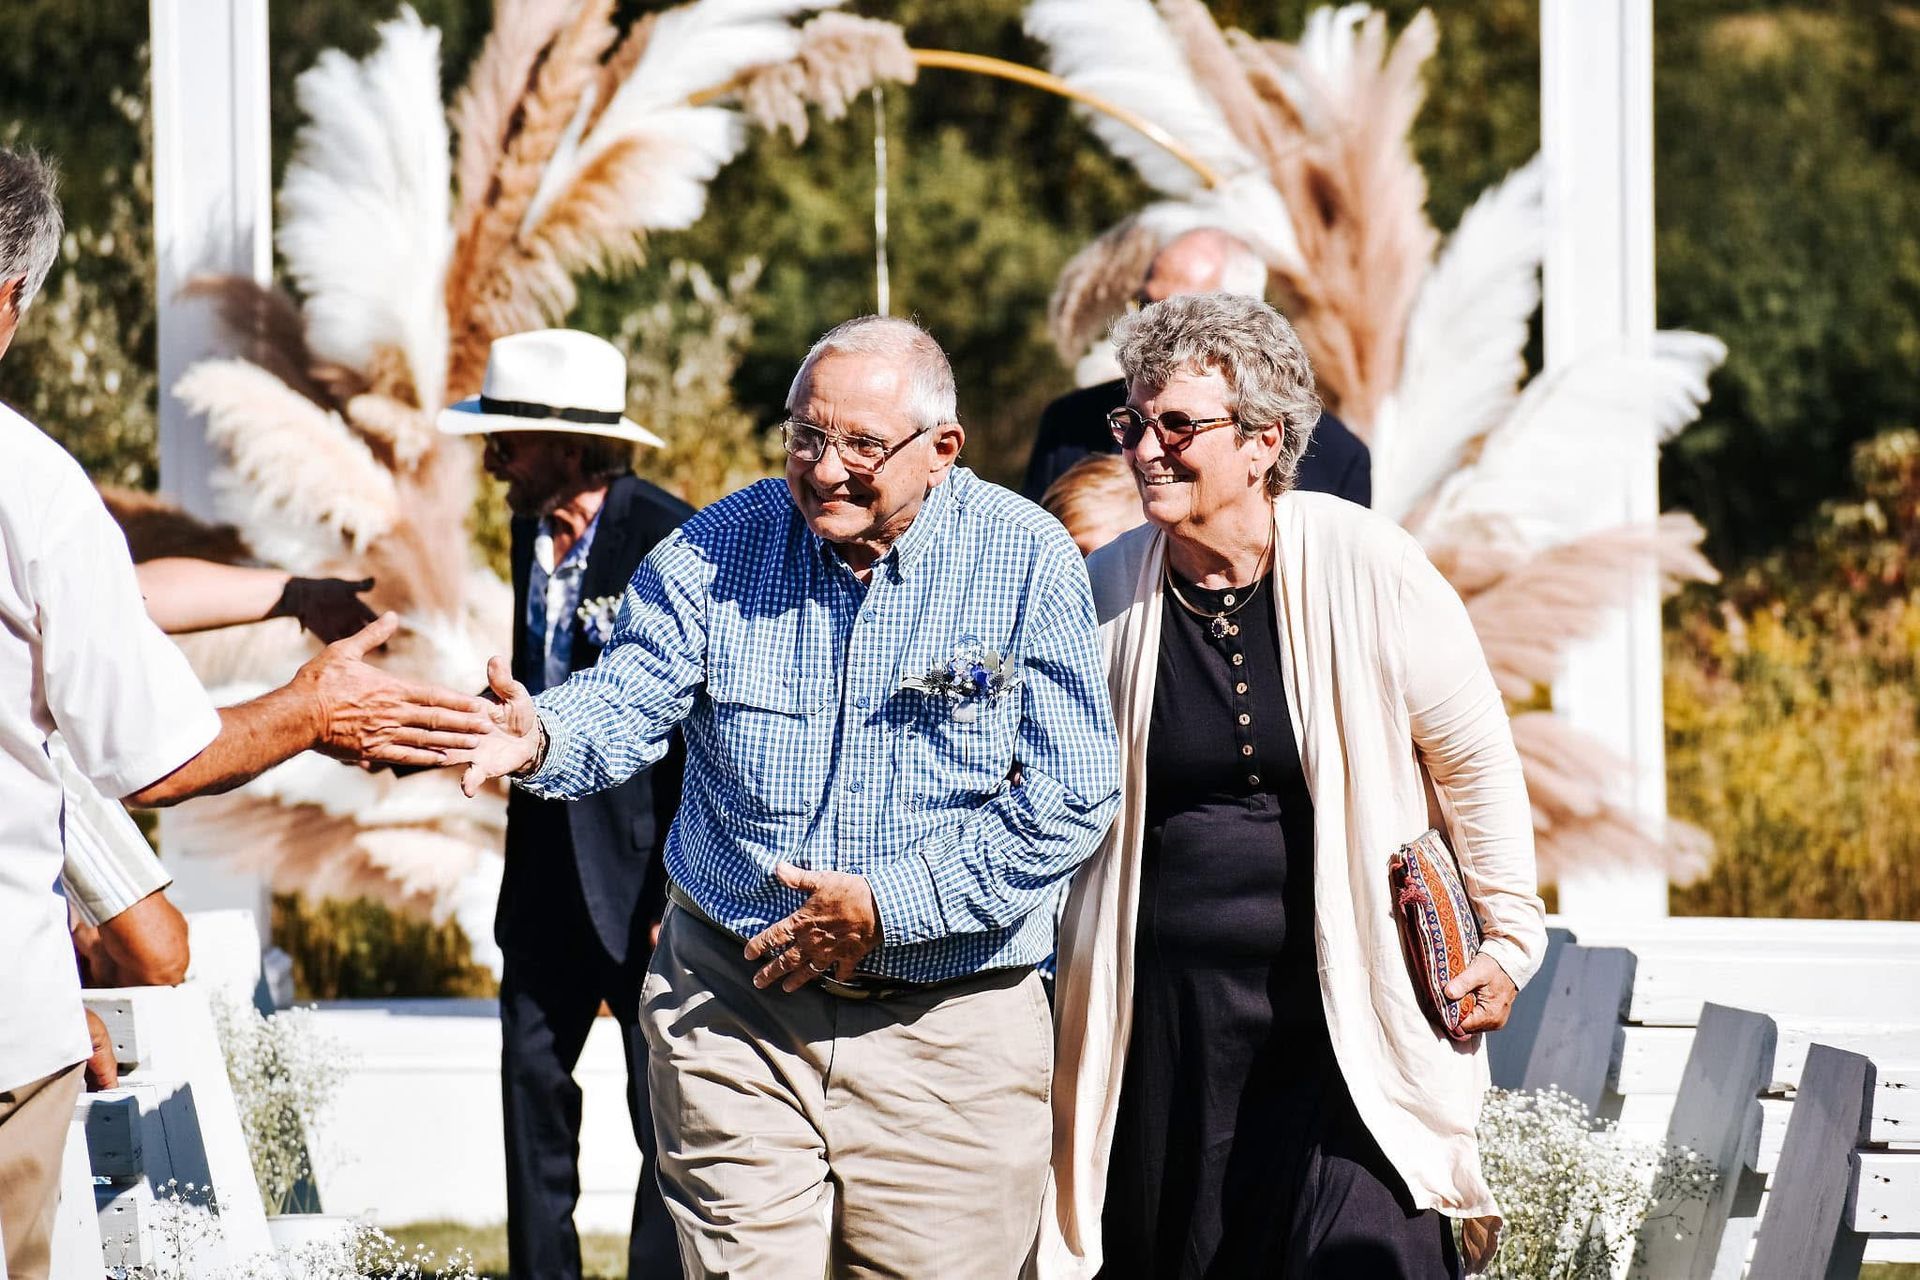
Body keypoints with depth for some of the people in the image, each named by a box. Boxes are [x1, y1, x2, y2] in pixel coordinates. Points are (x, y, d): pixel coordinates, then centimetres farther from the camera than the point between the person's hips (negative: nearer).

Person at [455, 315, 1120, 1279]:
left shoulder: (1029, 563, -6)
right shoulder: (718, 549, 0)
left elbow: (1071, 796, -10)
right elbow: (628, 700, -9)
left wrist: (892, 905, -16)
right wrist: (541, 738, -34)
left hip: (946, 1027, -1)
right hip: (733, 1015, 1)